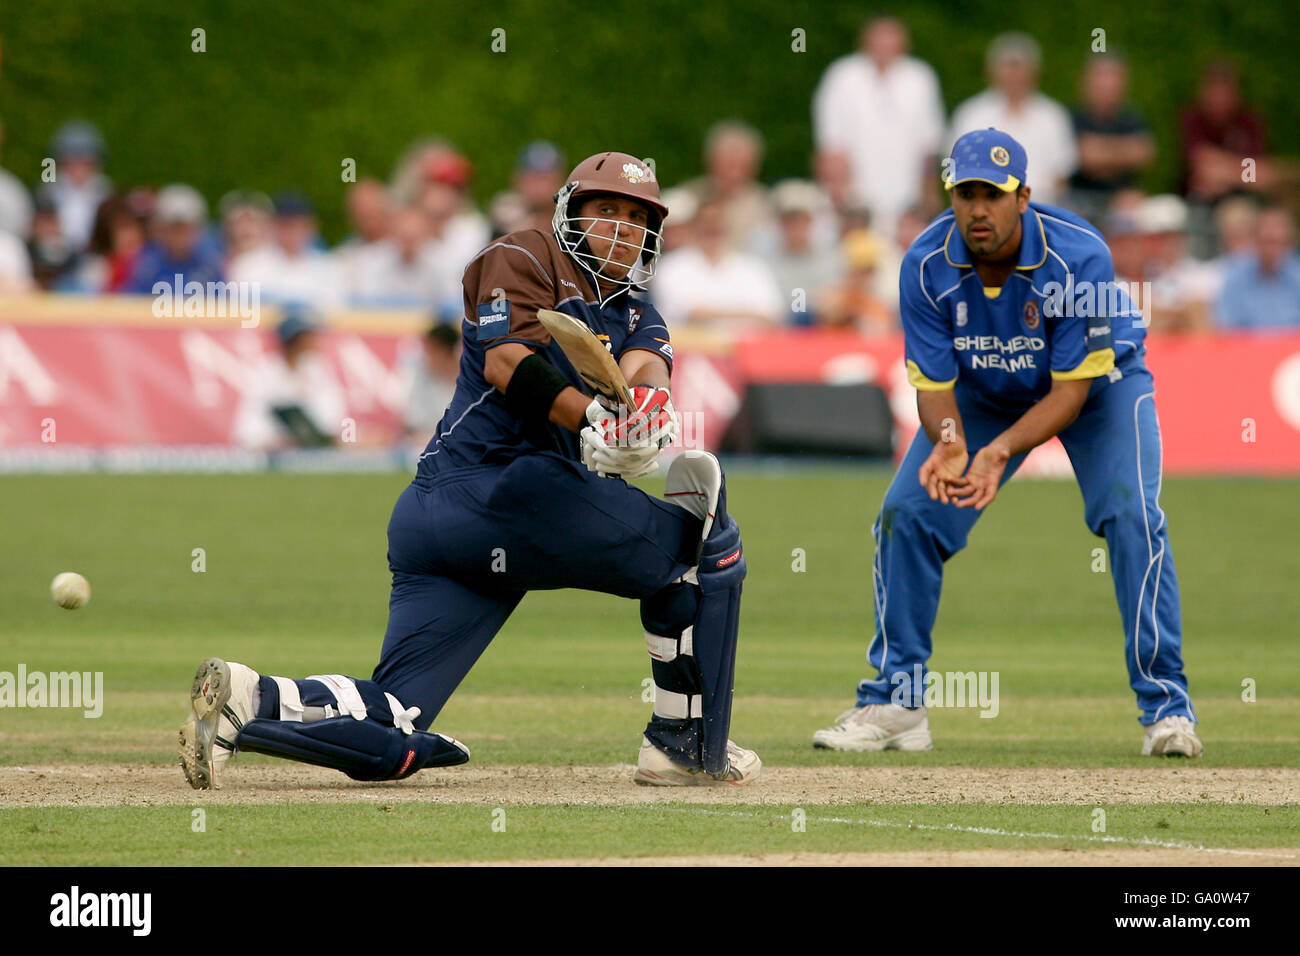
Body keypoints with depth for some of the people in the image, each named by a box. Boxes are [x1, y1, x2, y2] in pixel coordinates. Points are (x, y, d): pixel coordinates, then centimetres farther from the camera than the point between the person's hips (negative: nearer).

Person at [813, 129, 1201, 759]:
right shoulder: (926, 266, -26)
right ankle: (895, 704, 4)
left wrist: (1003, 450, -46)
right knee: (906, 513, -9)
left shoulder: (1078, 256, -34)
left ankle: (1166, 706, -17)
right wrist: (948, 442, -44)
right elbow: (934, 387, -20)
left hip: (1098, 382, -3)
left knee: (1131, 515, -24)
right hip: (982, 393, 3)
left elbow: (1072, 391, -31)